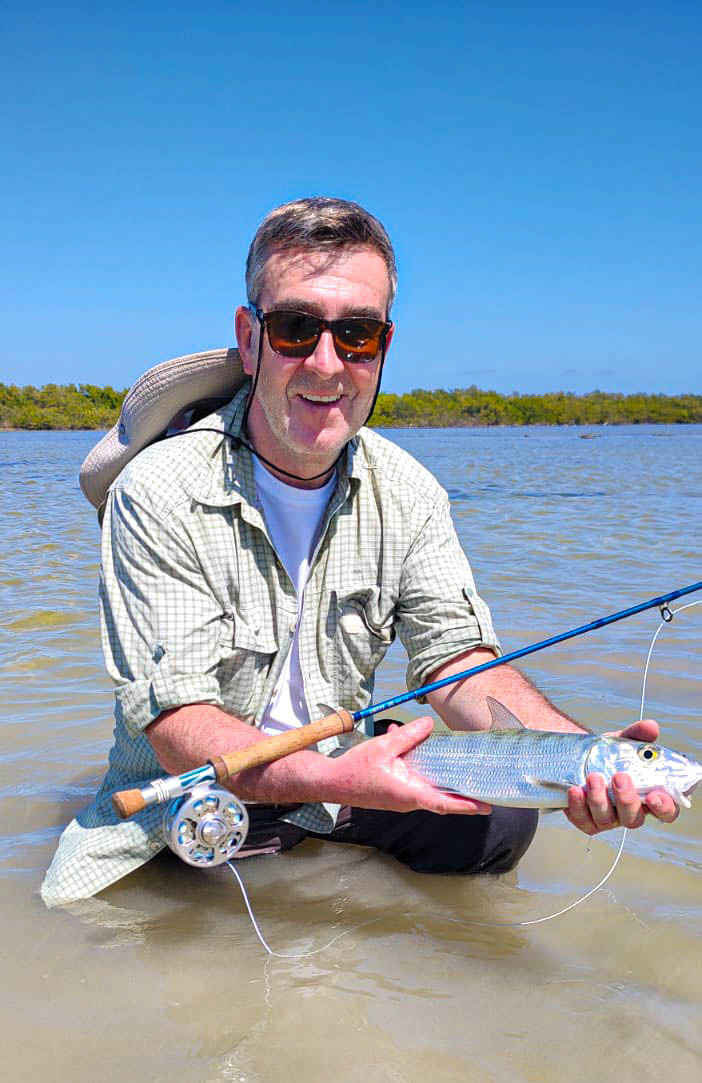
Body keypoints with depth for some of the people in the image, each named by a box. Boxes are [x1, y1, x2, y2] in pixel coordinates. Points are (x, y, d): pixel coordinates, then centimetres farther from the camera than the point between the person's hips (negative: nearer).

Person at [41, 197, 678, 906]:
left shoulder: (408, 494, -5)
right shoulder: (160, 494, -20)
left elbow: (460, 663, -12)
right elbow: (177, 723, -24)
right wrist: (333, 780, -42)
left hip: (347, 776, 3)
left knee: (501, 819, -15)